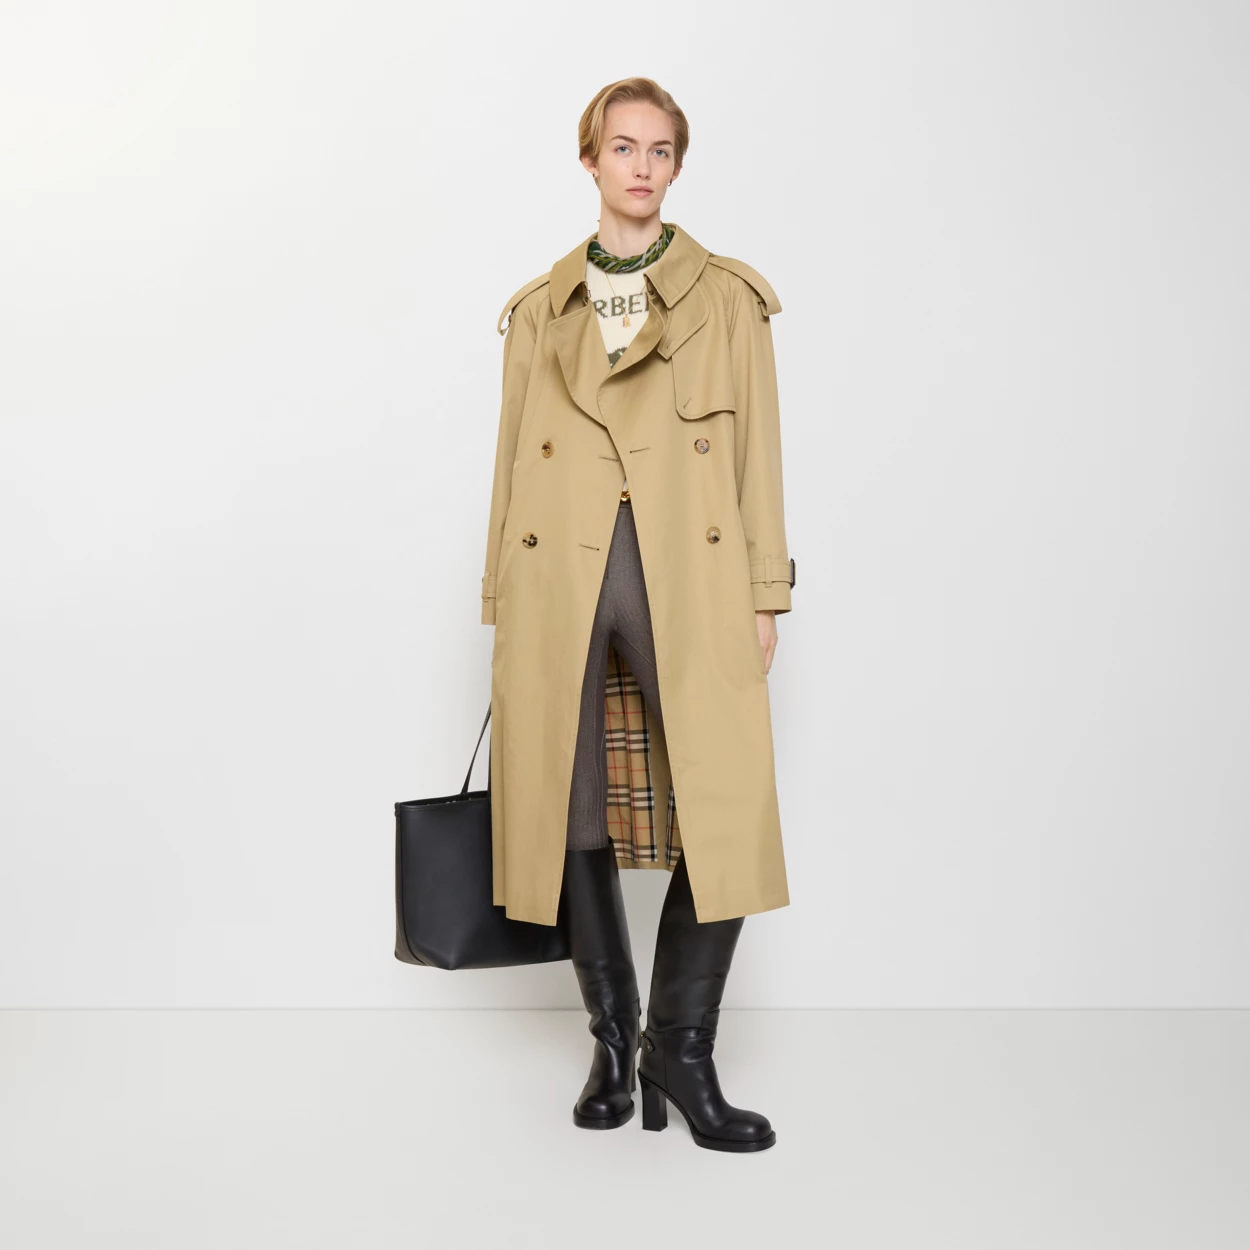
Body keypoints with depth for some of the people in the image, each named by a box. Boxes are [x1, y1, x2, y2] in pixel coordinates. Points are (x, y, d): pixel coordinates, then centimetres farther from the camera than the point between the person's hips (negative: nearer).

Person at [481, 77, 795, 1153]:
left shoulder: (728, 298, 10)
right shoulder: (541, 308, 15)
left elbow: (757, 454, 6)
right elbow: (515, 459, 13)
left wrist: (765, 596, 0)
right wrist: (504, 602, 8)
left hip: (690, 575, -1)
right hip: (560, 578, 2)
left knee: (727, 813, -9)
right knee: (574, 815, 4)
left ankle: (681, 1050, 9)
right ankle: (614, 1043, 21)